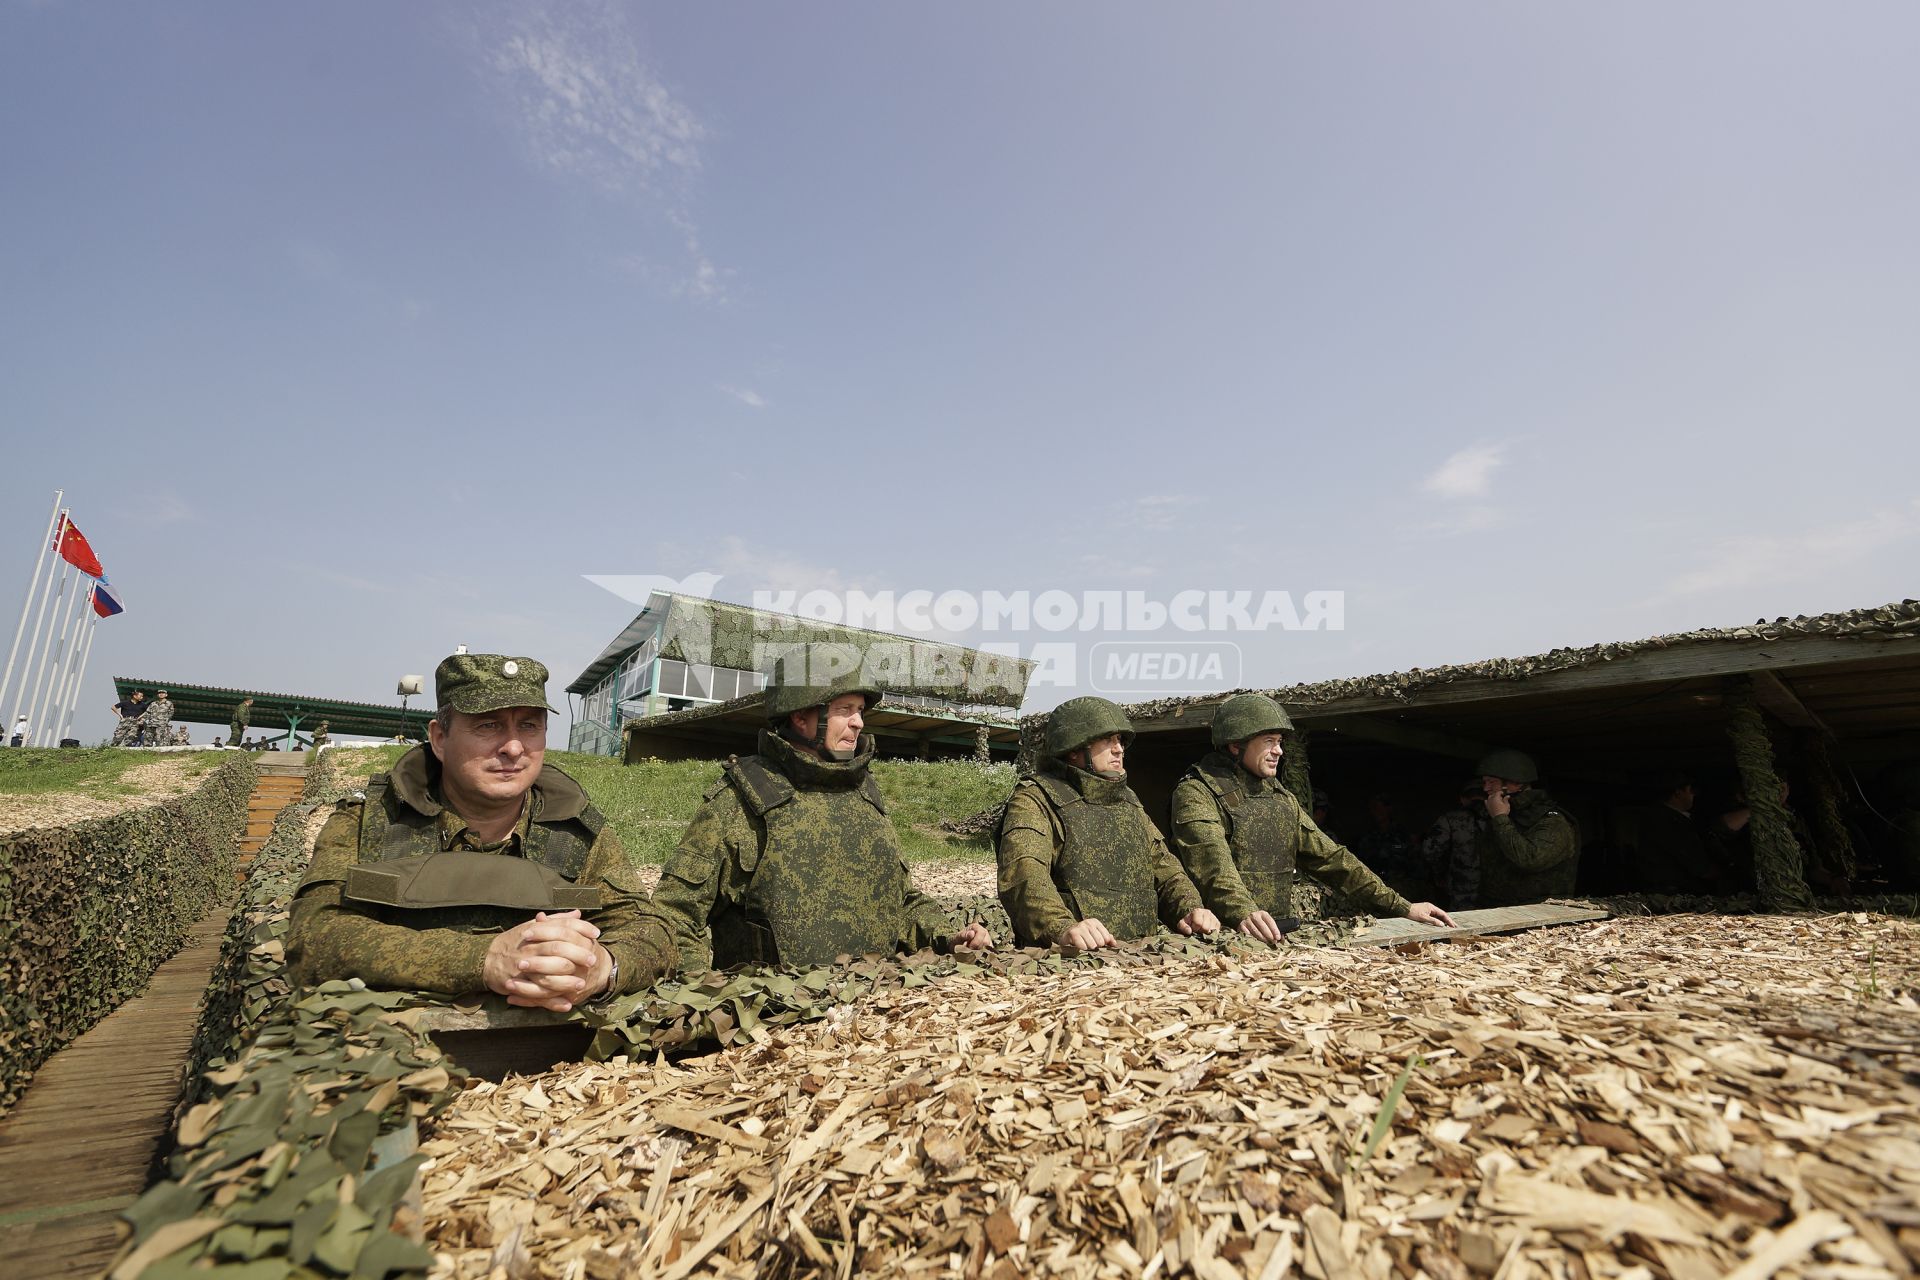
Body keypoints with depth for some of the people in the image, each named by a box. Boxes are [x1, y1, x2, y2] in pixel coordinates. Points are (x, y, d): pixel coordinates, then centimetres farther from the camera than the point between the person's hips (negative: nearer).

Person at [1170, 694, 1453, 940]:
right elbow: (1212, 864, -22)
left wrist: (1402, 908, 11)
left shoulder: (1281, 798, 16)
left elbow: (1329, 857, 16)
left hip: (1276, 937, 6)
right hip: (1221, 935, -6)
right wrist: (1243, 914, -39)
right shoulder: (1197, 793, -8)